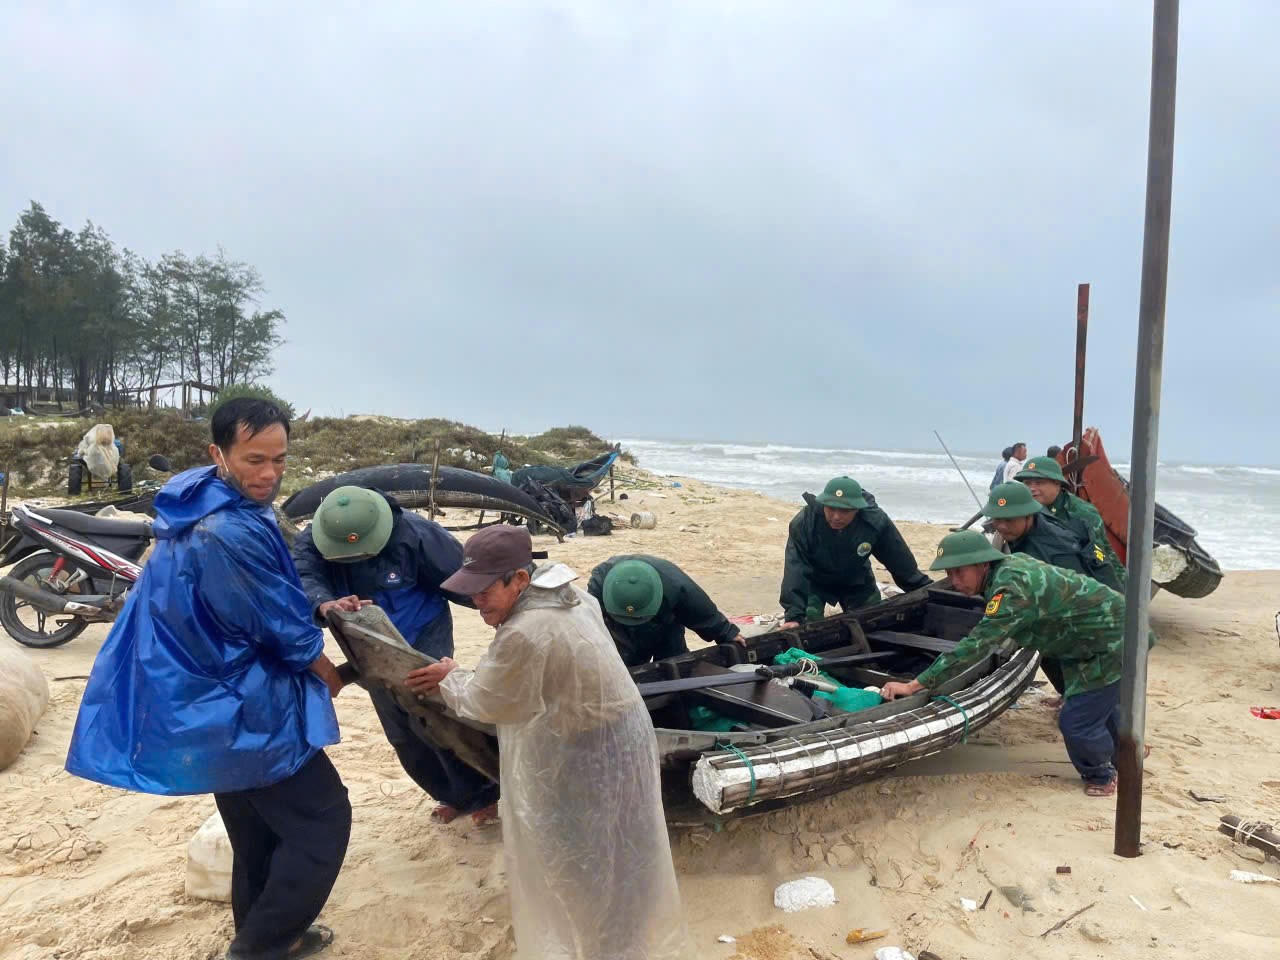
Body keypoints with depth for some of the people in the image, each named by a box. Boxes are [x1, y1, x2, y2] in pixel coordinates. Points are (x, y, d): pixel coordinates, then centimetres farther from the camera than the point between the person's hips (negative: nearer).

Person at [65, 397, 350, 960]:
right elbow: (283, 626, -19)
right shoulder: (232, 532, -29)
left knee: (257, 831, 23)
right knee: (322, 820, 3)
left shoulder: (194, 511, 3)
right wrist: (328, 675, -1)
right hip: (243, 709, -10)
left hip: (214, 703, 10)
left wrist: (316, 610, 5)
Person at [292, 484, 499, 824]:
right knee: (402, 736, 14)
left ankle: (484, 791, 5)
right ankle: (457, 796, 35)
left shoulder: (414, 533, -26)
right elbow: (302, 580, -38)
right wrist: (324, 604, -60)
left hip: (424, 640, -5)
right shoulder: (311, 543, -18)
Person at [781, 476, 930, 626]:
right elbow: (796, 570, -38)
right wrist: (793, 616, -47)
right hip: (815, 583, -2)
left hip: (857, 583, 3)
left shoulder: (876, 521, -28)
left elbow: (901, 561, -15)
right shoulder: (803, 523, -35)